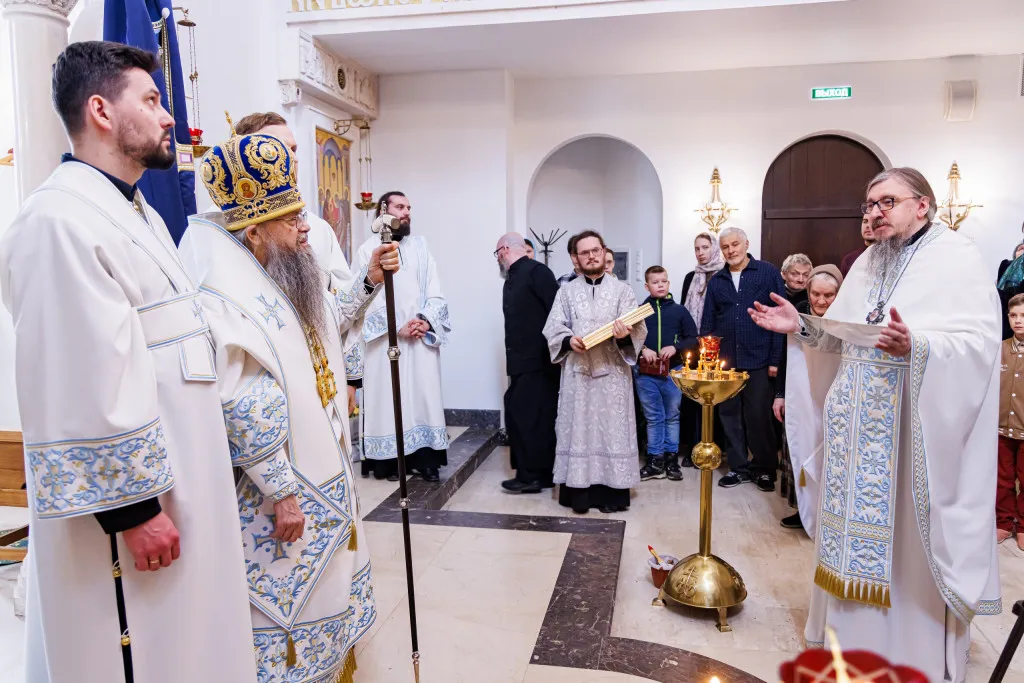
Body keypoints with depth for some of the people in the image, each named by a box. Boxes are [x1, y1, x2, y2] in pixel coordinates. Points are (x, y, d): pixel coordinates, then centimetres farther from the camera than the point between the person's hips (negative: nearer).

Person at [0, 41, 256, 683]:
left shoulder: (140, 213, 14)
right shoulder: (59, 220, -18)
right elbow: (84, 387, -22)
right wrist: (131, 507, -19)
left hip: (183, 482, 9)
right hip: (128, 495, -9)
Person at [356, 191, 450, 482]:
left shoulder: (420, 245, 13)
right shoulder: (369, 249, 2)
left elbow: (434, 290, 8)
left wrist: (427, 320, -9)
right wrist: (398, 326, -13)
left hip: (422, 336, 3)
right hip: (385, 338, -3)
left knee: (424, 393, 2)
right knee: (388, 396, -1)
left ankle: (425, 458, 7)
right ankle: (390, 460, 6)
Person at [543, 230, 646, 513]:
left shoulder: (622, 289, 7)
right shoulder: (566, 291, 9)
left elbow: (639, 328, -2)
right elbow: (552, 328, 4)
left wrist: (625, 334, -23)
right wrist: (569, 340, -15)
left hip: (613, 372, 0)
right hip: (577, 371, 1)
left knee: (612, 428, 2)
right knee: (578, 428, 2)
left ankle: (611, 491, 11)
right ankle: (579, 490, 10)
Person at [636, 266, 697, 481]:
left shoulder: (679, 310, 3)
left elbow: (693, 339, 4)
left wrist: (675, 347, -12)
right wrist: (642, 349, -14)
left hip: (673, 371, 1)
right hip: (645, 373, 0)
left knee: (672, 416, 10)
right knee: (653, 418, 7)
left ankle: (671, 459, 20)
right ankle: (655, 460, 14)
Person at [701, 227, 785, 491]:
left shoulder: (768, 273, 0)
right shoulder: (716, 281, 11)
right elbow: (707, 324, 12)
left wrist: (776, 359, -8)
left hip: (759, 360, -4)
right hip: (725, 361, 4)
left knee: (759, 416, 2)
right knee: (730, 415, 9)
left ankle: (766, 469, 19)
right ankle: (739, 467, 22)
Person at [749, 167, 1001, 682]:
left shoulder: (958, 257, -7)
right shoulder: (866, 263, 13)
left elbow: (981, 339, -18)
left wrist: (915, 345, -34)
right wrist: (801, 327, -3)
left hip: (917, 427, -6)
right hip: (860, 427, 6)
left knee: (912, 538, 3)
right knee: (859, 526, 13)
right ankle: (857, 628, 30)